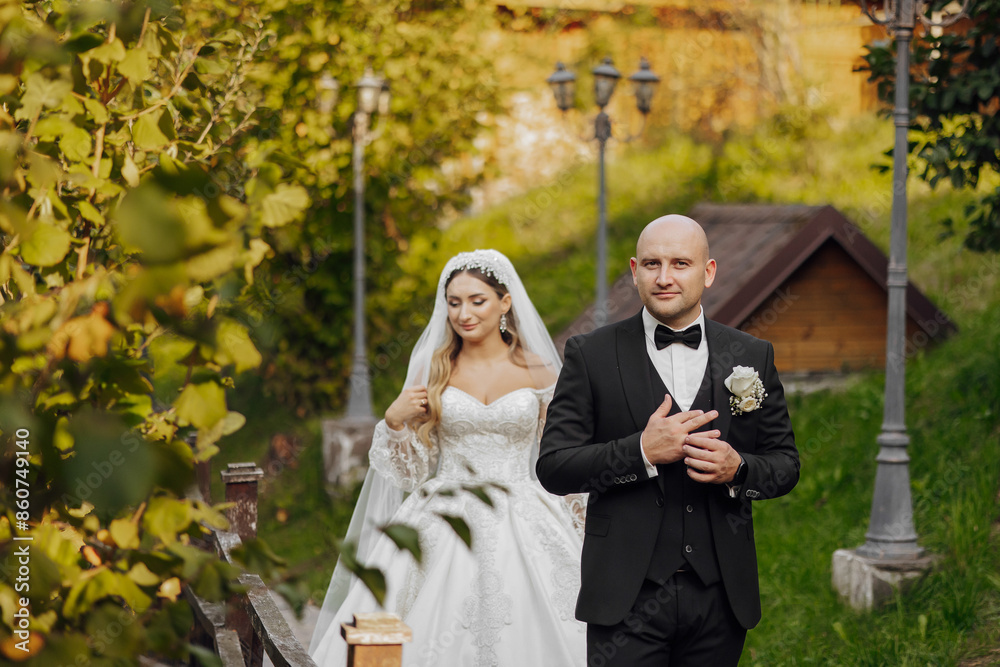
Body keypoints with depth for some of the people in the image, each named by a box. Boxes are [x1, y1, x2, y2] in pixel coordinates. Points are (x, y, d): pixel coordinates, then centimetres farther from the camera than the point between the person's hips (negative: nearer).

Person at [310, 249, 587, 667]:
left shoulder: (538, 373, 3)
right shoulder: (433, 371, 5)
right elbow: (411, 471, 8)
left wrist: (579, 535, 0)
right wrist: (394, 420, -8)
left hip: (520, 530, 0)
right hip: (443, 532, 1)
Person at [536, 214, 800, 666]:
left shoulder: (751, 357, 8)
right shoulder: (591, 355, 0)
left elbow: (785, 464, 11)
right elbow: (553, 467, -5)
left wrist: (738, 469, -11)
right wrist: (642, 452, -18)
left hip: (719, 596, 3)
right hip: (628, 597, -2)